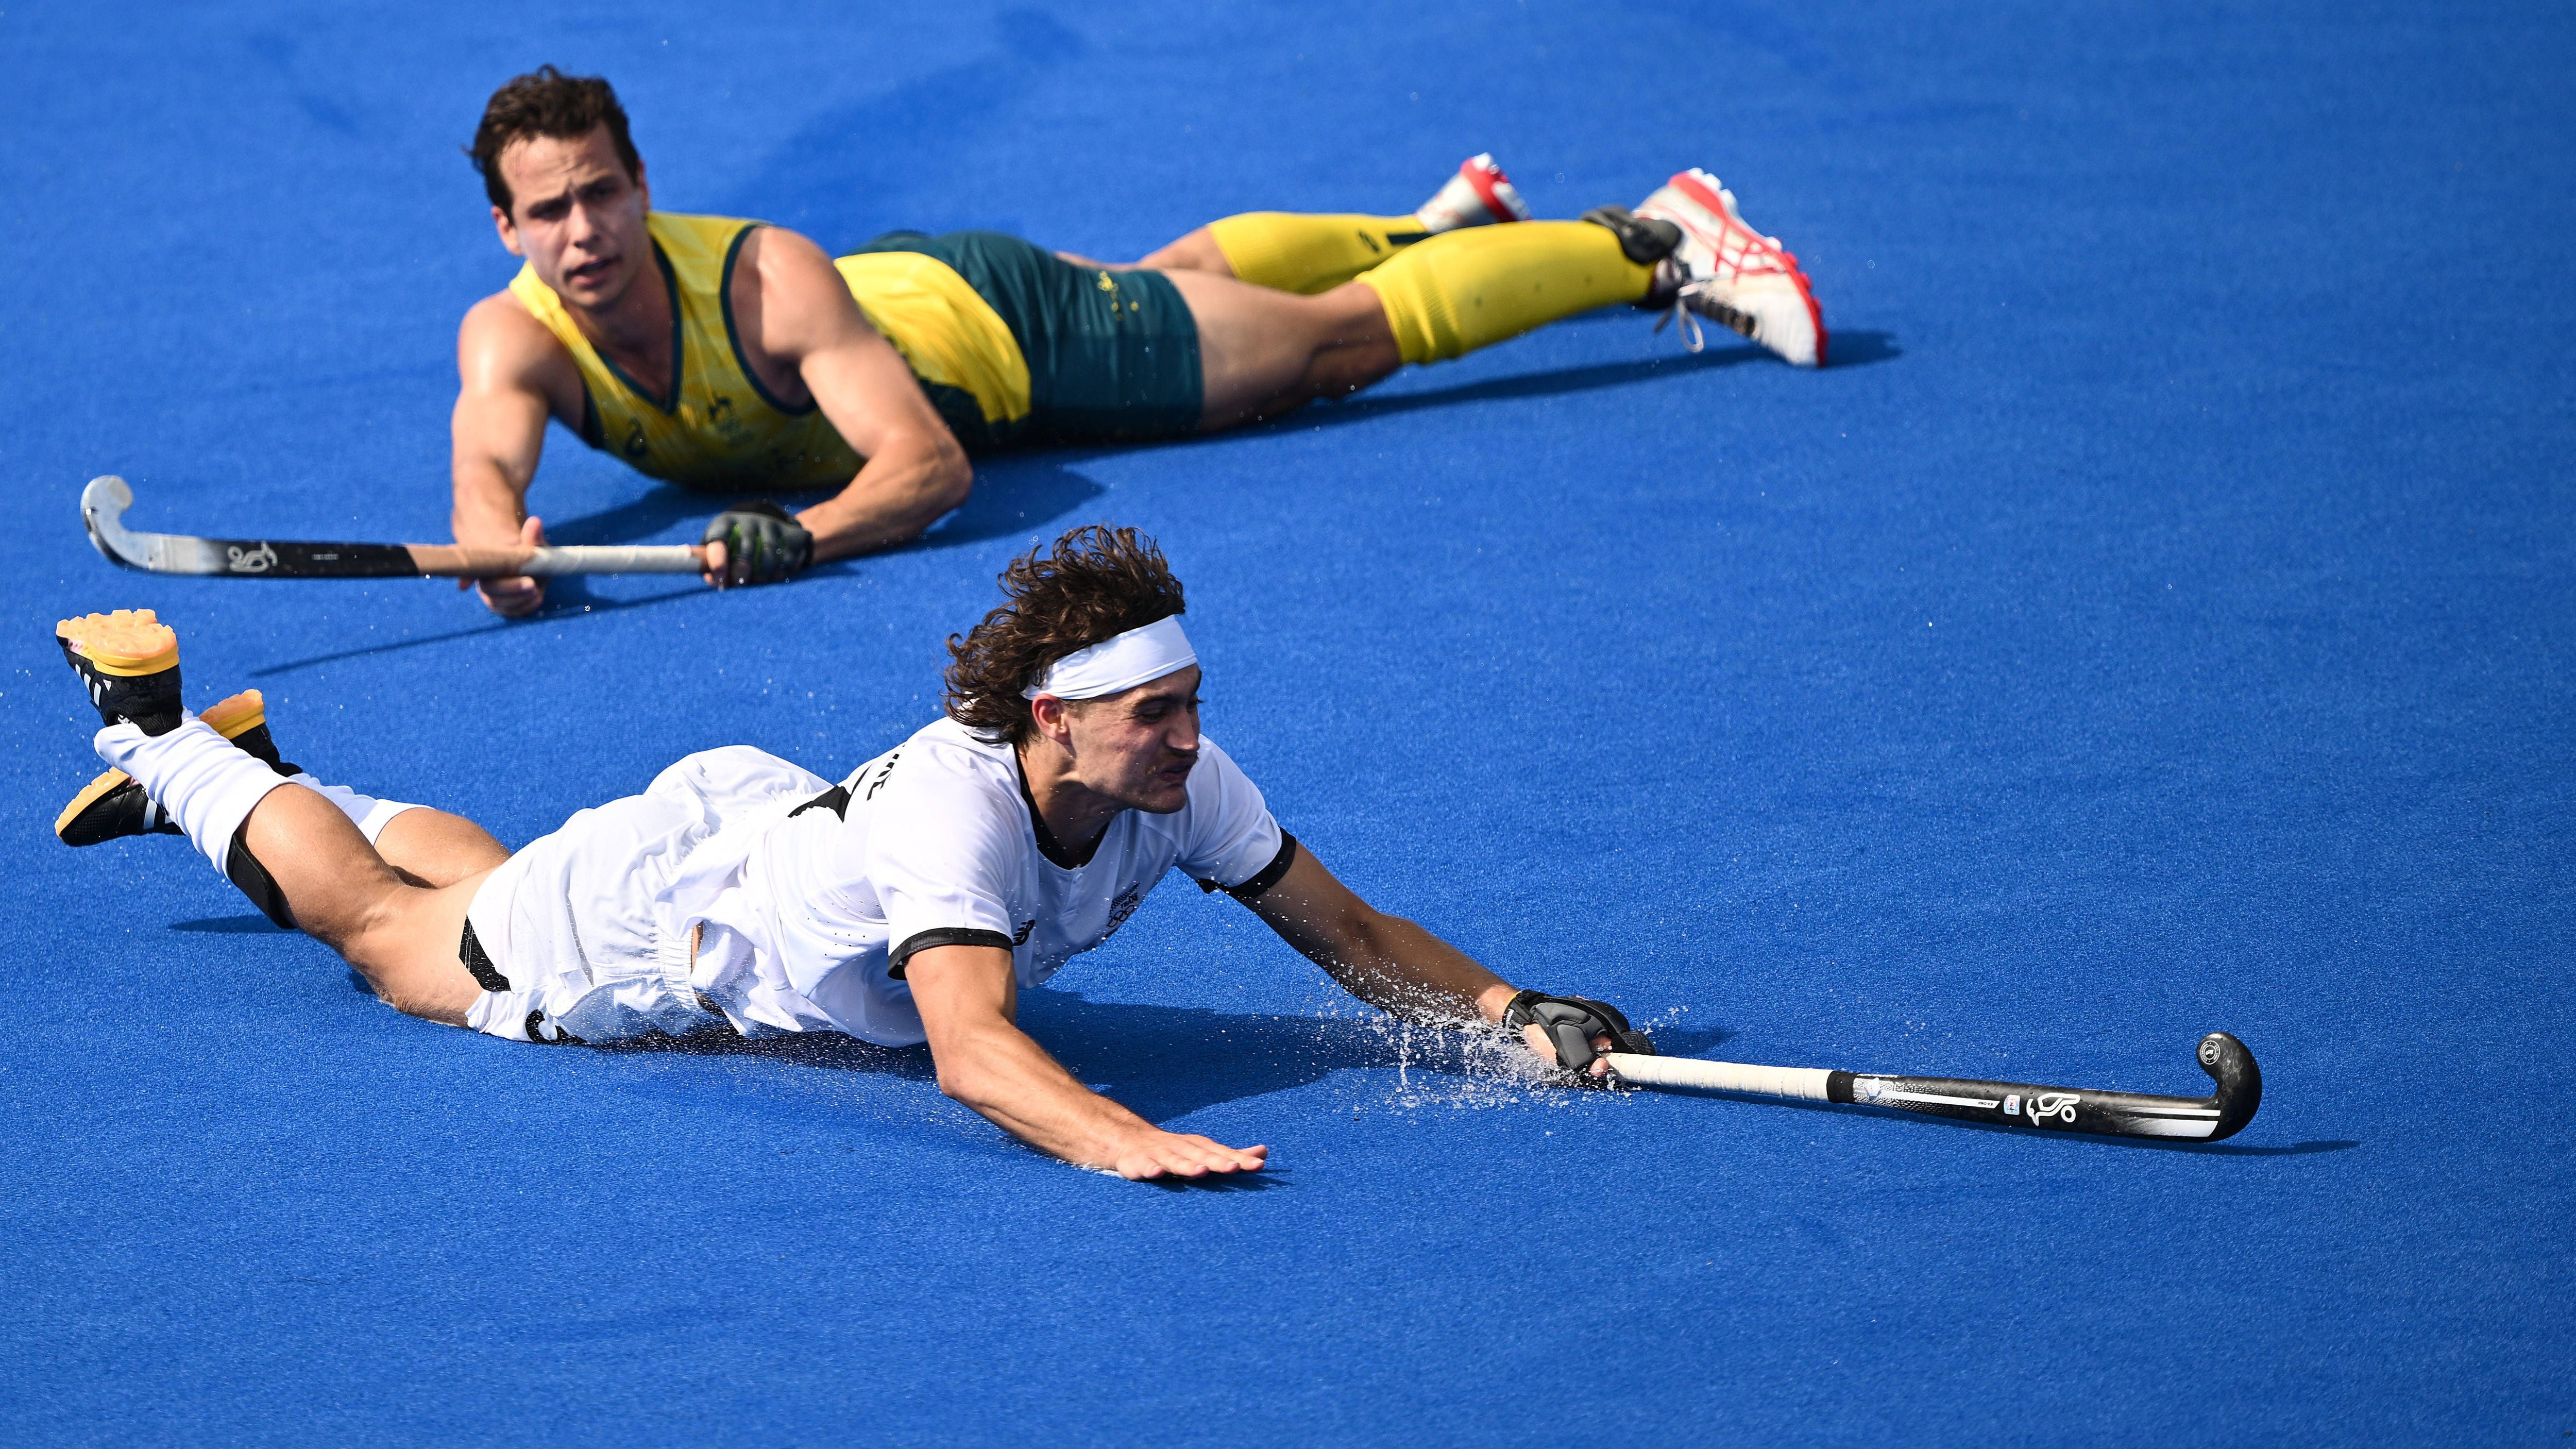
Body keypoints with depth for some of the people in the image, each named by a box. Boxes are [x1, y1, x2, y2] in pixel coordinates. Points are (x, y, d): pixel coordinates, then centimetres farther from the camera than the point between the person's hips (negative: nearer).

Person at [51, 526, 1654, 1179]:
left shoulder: (1176, 784, -27)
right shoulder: (956, 805, -47)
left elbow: (1349, 931, -18)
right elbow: (973, 1051, -59)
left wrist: (1512, 1010, -33)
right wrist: (1132, 1146, -74)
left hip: (768, 820, 6)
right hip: (651, 908, -6)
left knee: (493, 882, 34)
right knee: (381, 921, 20)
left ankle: (257, 765, 56)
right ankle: (170, 745, 43)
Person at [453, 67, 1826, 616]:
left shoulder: (770, 282, -42)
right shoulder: (514, 336, -31)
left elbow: (927, 463, -46)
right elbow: (485, 465, -45)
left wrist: (805, 535, -66)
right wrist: (501, 544, -69)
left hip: (999, 328, -6)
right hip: (895, 285, 6)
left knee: (1347, 336, 6)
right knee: (1185, 275, 31)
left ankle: (1655, 243, 23)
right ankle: (1443, 220, 57)